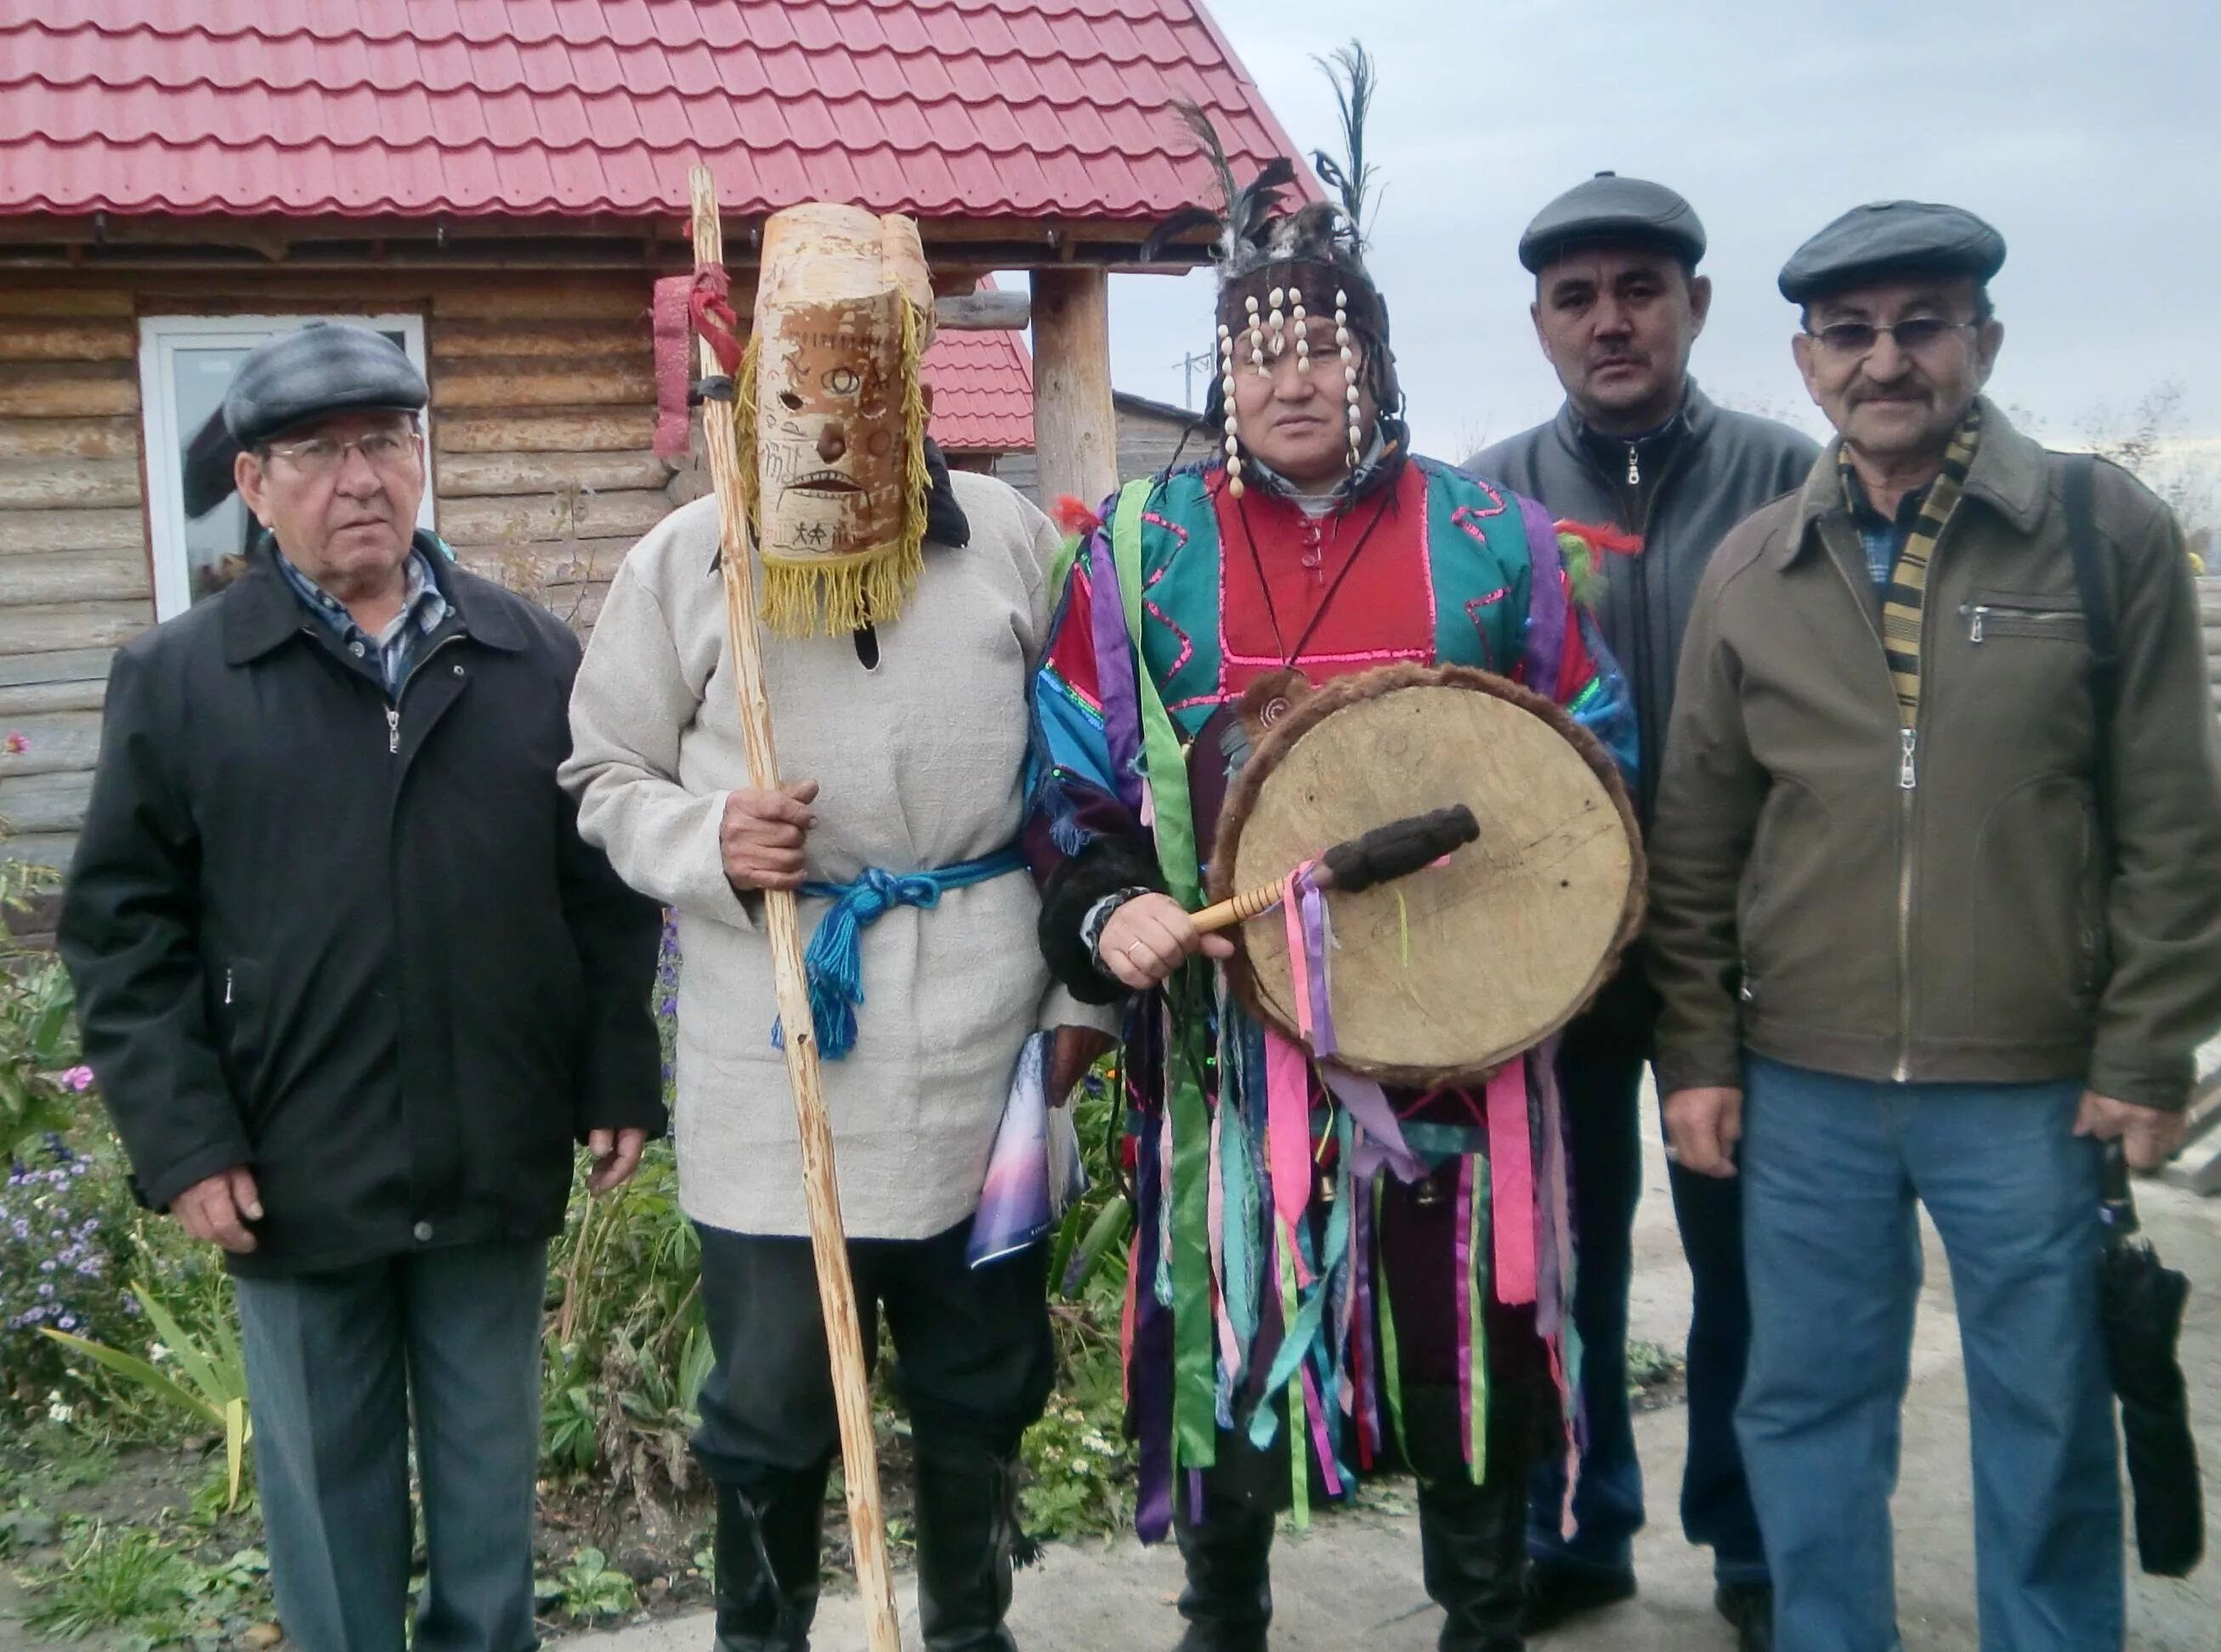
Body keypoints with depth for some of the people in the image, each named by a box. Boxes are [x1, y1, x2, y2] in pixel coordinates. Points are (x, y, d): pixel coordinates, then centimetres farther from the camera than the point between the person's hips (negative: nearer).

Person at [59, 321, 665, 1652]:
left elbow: (608, 890, 6)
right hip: (294, 1178, -1)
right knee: (329, 1496, 13)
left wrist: (620, 1082, 2)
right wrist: (181, 1140, -7)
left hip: (497, 1166, 1)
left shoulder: (540, 662, 4)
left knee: (492, 1482, 16)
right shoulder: (177, 679, -1)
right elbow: (125, 928, -1)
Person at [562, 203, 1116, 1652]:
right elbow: (607, 776, 6)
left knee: (983, 1382, 17)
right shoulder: (684, 560, -3)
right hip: (774, 1061, -1)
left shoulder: (1014, 541, 0)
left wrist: (1086, 987, 7)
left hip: (982, 1044, 2)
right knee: (771, 1404, 7)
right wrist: (705, 847, -15)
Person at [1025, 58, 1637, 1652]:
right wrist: (1106, 908, -13)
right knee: (1225, 1338, 12)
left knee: (1465, 1339, 12)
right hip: (1227, 1033, 0)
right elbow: (1070, 782, 5)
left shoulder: (1493, 539, 3)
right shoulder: (1141, 549, 2)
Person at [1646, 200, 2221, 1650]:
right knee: (1807, 1412, 13)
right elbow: (1695, 844, 6)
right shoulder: (1752, 569, 4)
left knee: (2050, 1426, 11)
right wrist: (1697, 1055, 4)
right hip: (1803, 1089, 2)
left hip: (2035, 1088, -2)